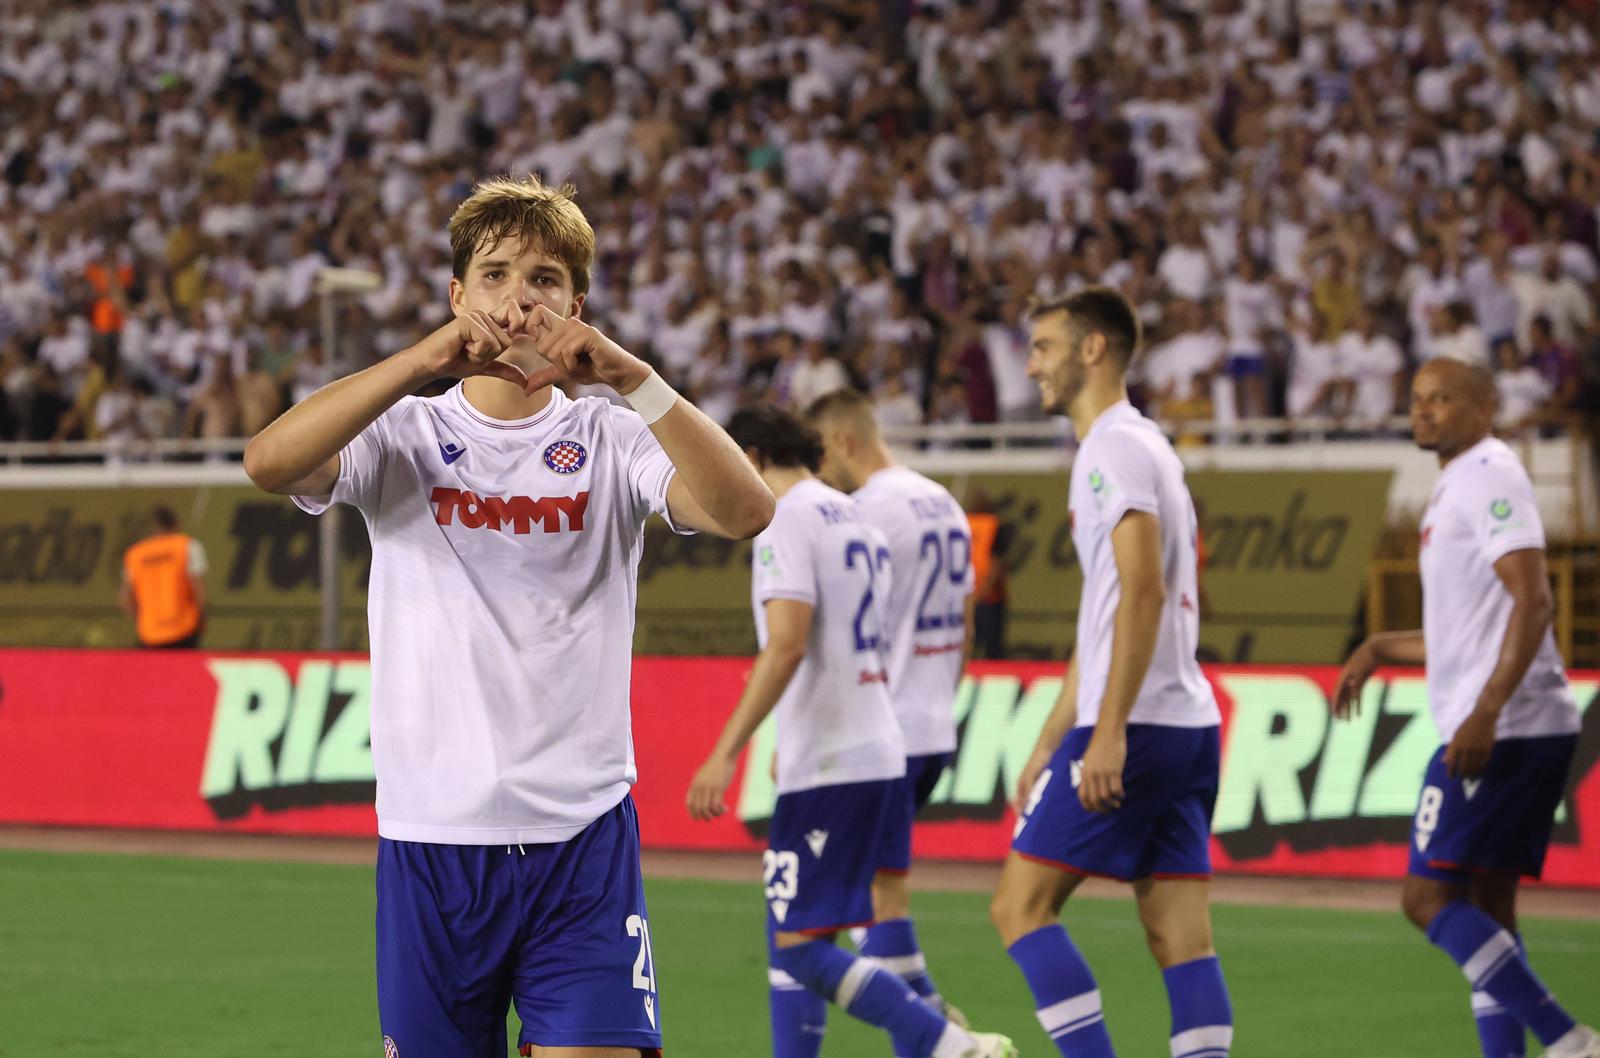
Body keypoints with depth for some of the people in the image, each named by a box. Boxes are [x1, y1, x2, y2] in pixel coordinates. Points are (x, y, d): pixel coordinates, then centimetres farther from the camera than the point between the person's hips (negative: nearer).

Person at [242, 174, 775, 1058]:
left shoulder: (612, 439, 5)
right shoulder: (403, 436, 5)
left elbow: (744, 512, -13)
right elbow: (269, 463, -16)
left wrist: (635, 380, -25)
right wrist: (422, 363, -25)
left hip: (582, 838, 0)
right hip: (431, 836, 0)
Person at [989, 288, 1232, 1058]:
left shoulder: (1116, 447, -8)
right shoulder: (1140, 448, 23)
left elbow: (1143, 592, -20)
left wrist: (1109, 733, -25)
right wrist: (1047, 748, 27)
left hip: (1135, 727, -10)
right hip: (1189, 726, 10)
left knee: (1020, 907, -5)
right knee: (1183, 939, 4)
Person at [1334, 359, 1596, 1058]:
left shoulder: (1490, 478, -9)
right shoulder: (1459, 485, 22)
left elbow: (1532, 602, -21)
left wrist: (1485, 712, -27)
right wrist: (1380, 649, 23)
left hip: (1501, 729, -10)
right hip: (1524, 731, 10)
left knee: (1428, 896, -11)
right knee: (1486, 908, 9)